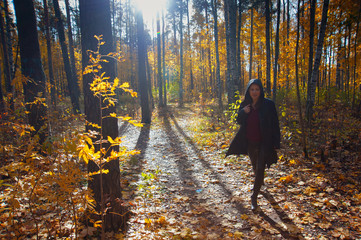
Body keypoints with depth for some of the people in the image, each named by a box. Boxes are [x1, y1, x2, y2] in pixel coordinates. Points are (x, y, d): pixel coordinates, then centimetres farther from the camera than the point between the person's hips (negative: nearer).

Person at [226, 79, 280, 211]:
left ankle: (254, 197, 6)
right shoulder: (245, 104, 0)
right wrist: (243, 112, -16)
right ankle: (260, 181, 54)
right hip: (249, 142, 4)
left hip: (264, 142, -4)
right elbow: (239, 121, 6)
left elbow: (274, 124, -8)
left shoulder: (268, 104, -11)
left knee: (260, 168, -7)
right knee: (255, 166, 22)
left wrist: (276, 143, -10)